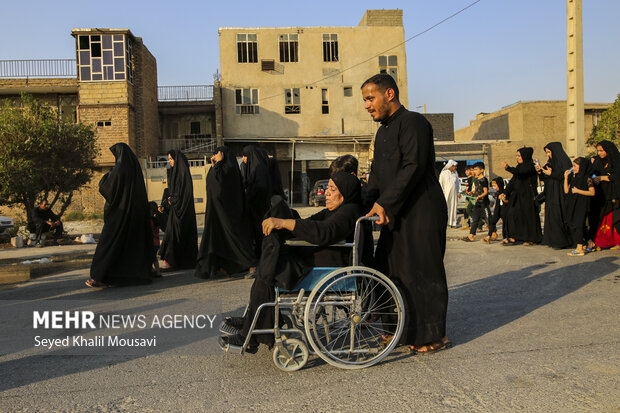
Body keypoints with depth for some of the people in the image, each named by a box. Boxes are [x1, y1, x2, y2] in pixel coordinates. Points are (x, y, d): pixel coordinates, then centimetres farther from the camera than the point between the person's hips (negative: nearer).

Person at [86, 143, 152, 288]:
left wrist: (107, 175, 6)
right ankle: (139, 274, 14)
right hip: (136, 213, 7)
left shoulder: (119, 168, -14)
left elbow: (105, 187, -13)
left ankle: (101, 277, 1)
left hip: (120, 211, -7)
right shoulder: (136, 167, 9)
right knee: (135, 242, 12)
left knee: (108, 243, -1)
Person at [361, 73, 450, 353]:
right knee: (389, 270, 11)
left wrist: (385, 203, -22)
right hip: (396, 215, 9)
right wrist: (371, 204, 3)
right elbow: (377, 173, 19)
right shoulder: (383, 131, 19)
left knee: (421, 272, -1)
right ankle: (401, 330, 25)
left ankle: (434, 336, 14)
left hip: (422, 214, -9)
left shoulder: (412, 122, -10)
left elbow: (413, 167, -20)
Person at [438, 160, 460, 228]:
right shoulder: (444, 173, -2)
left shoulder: (455, 173, 12)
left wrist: (459, 192, 12)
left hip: (454, 193, 5)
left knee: (453, 208, 4)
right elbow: (440, 183, -3)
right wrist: (442, 193, -8)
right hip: (446, 193, -4)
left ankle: (453, 223, 7)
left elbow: (458, 182, 18)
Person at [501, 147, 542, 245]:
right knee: (512, 214, 1)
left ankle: (531, 239, 9)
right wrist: (505, 192, 7)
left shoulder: (530, 166, -10)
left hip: (528, 196, -8)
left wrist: (508, 168, -46)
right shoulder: (519, 166, 15)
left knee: (528, 216, -2)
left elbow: (520, 171, -30)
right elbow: (513, 181, 14)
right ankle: (513, 238, 5)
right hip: (518, 195, 8)